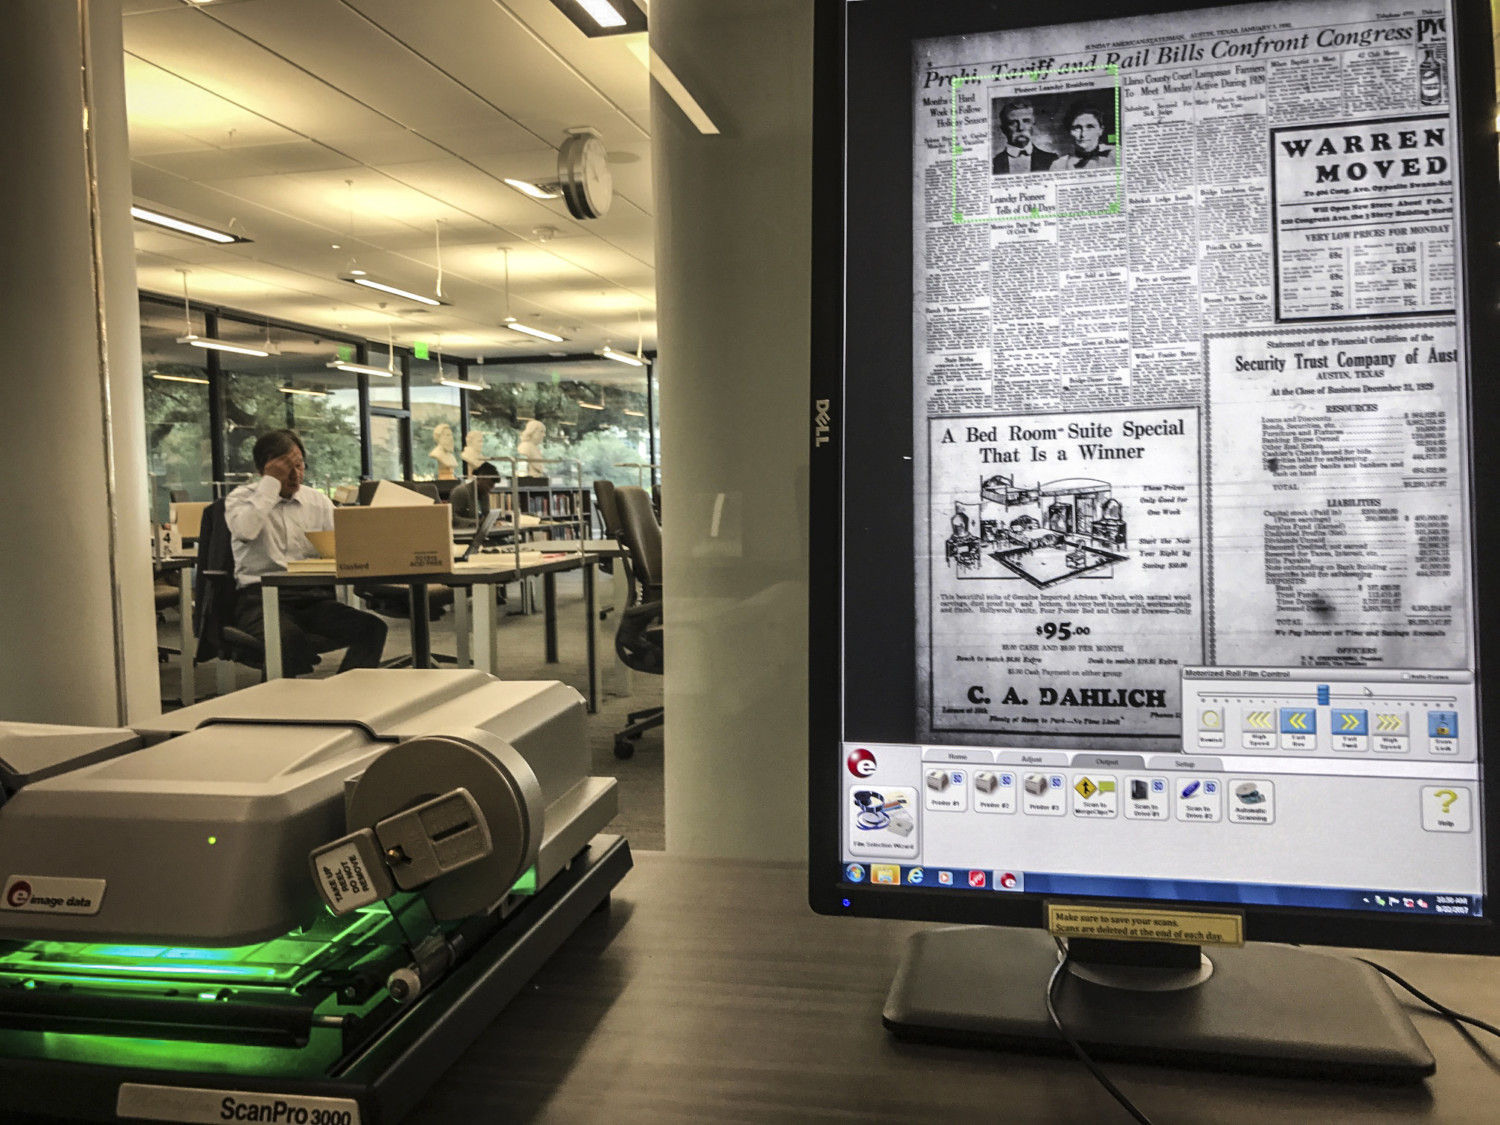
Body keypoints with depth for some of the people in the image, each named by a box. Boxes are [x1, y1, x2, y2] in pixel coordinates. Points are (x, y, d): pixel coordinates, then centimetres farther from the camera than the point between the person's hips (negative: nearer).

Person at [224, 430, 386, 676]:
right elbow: (245, 530, -15)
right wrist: (271, 482, -8)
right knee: (287, 637, -39)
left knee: (371, 627, -24)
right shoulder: (241, 498, 9)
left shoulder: (318, 502, 18)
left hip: (313, 595, 4)